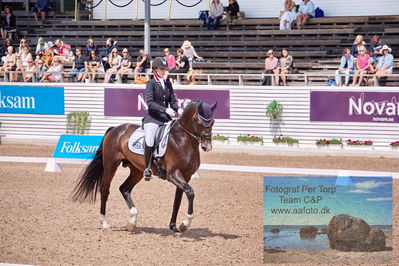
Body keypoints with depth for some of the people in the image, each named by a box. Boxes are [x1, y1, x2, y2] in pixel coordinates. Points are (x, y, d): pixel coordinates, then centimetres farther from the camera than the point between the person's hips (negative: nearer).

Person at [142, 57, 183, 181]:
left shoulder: (168, 83, 13)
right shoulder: (151, 83, -4)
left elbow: (172, 100, 14)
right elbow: (150, 103, -13)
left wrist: (178, 109, -8)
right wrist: (165, 109, -23)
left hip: (166, 117, 5)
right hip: (153, 117, -5)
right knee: (149, 141, -23)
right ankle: (147, 168, -8)